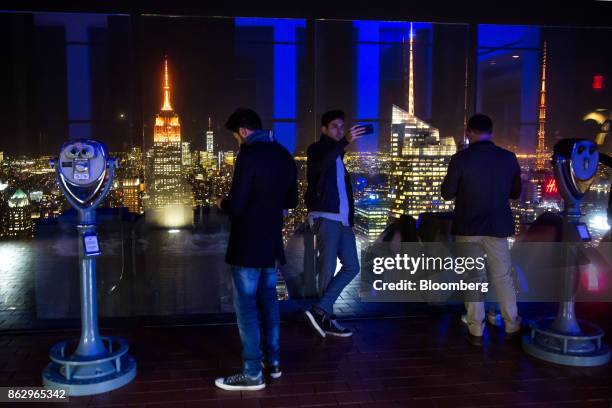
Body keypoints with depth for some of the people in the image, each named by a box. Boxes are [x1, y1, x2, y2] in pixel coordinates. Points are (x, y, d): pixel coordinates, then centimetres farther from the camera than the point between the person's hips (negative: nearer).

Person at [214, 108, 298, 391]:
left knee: (246, 307, 0)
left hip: (248, 245, -8)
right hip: (272, 242, 8)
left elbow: (236, 205, -20)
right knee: (269, 302, 18)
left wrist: (222, 203, 0)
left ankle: (253, 374, 7)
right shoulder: (284, 155, 8)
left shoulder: (249, 155, -17)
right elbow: (291, 200, 15)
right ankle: (273, 361, 27)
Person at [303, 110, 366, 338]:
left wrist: (350, 218, 13)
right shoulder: (316, 150, -2)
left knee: (352, 267, 2)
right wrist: (345, 142, -40)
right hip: (325, 217, -8)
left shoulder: (338, 155, 22)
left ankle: (320, 311, 3)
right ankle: (326, 319, 4)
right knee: (328, 270, -5)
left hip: (342, 219, 8)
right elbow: (321, 165, -28)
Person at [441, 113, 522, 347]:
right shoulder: (509, 158, -3)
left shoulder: (461, 158, -12)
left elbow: (447, 194, -7)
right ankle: (511, 326, 24)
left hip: (467, 227, -2)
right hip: (497, 227, 2)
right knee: (503, 277, 15)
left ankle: (476, 332, 11)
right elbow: (515, 192, 8)